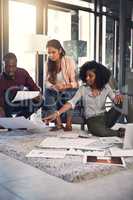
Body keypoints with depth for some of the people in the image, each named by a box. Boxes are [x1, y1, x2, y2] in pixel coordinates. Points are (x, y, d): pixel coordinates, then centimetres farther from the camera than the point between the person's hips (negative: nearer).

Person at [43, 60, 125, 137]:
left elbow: (115, 99, 1)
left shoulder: (105, 87, 2)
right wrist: (57, 113, -27)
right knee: (101, 131, -38)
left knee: (122, 102, -23)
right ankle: (119, 133, -11)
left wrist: (118, 97, -25)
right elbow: (72, 102, -13)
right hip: (92, 120, -2)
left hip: (106, 117, 2)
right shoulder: (83, 89, -4)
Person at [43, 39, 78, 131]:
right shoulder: (49, 63, 0)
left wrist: (66, 86, -36)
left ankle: (68, 124, -16)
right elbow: (47, 82, -4)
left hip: (70, 90, -3)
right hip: (56, 92, 3)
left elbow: (74, 82, -14)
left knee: (66, 94, -36)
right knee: (48, 92, -28)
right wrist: (54, 86, -27)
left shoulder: (69, 61, -12)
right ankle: (58, 124, -19)